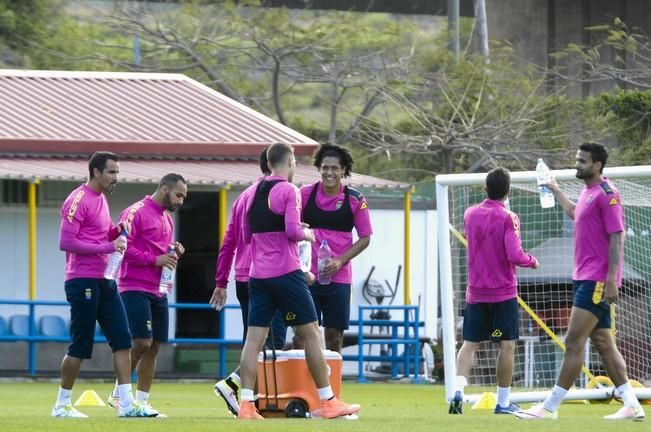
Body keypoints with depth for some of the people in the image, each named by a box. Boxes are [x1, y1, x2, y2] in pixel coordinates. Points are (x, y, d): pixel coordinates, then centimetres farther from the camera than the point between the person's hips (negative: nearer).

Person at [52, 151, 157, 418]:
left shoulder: (101, 200, 17)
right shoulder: (79, 200, -11)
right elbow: (66, 242, -19)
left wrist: (117, 231, 5)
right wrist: (107, 247, -20)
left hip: (104, 282, 9)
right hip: (83, 282, -9)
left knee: (122, 340, 1)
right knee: (80, 346, -4)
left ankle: (126, 403, 0)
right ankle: (62, 405, 7)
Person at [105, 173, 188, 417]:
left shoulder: (167, 219, 19)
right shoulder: (136, 212, -8)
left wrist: (174, 254, 6)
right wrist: (155, 259, -19)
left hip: (158, 292, 9)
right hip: (135, 288, -9)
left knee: (154, 347, 5)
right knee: (142, 343, -14)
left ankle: (142, 401, 10)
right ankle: (118, 394, -2)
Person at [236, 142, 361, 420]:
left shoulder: (254, 193, 12)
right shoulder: (289, 190, -7)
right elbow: (292, 230, -15)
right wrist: (307, 235, 4)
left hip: (258, 275, 6)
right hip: (285, 272, -6)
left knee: (254, 339, 1)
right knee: (311, 334, 2)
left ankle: (246, 404, -9)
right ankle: (328, 402, 5)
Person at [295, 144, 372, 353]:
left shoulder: (355, 199, 0)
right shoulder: (305, 194, 1)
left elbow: (365, 238, 4)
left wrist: (340, 261, -8)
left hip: (338, 278, 0)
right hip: (307, 275, 0)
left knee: (334, 336, 3)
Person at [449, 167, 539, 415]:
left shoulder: (470, 214, 5)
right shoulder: (508, 218, -12)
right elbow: (515, 255, -19)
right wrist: (532, 261, 0)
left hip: (475, 292, 4)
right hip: (503, 292, -4)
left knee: (470, 344, 6)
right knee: (506, 346, 4)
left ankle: (458, 391, -14)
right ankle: (503, 402, 7)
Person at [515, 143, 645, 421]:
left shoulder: (607, 194, -13)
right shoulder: (588, 192, 15)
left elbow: (616, 237, -18)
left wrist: (611, 280, -23)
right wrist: (556, 191, 51)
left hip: (597, 281, -10)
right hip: (585, 278, 10)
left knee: (573, 342, -9)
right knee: (603, 343, 8)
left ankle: (550, 407, -10)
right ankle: (631, 405, 10)